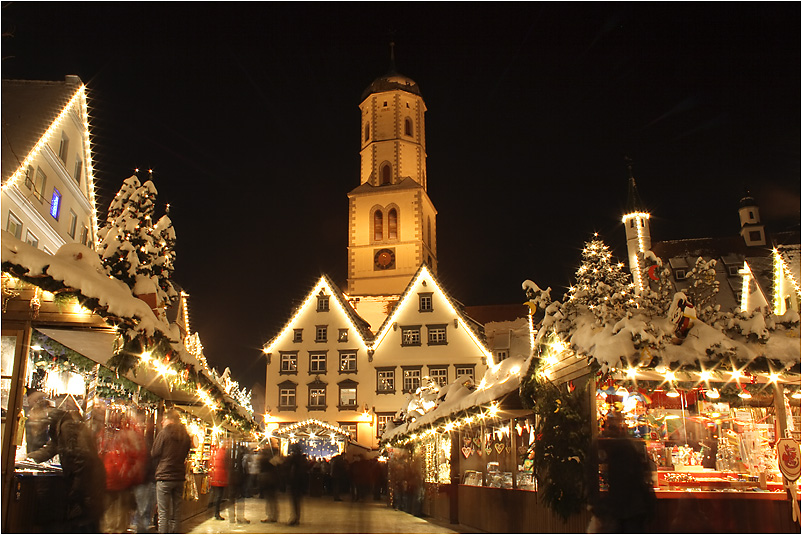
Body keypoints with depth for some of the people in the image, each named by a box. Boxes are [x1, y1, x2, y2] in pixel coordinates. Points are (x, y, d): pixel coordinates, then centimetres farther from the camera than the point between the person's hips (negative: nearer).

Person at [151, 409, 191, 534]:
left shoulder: (163, 434, -9)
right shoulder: (186, 436, 7)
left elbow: (154, 454, -2)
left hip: (164, 476, -5)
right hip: (179, 476, 5)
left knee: (163, 514, -2)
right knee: (176, 512, 11)